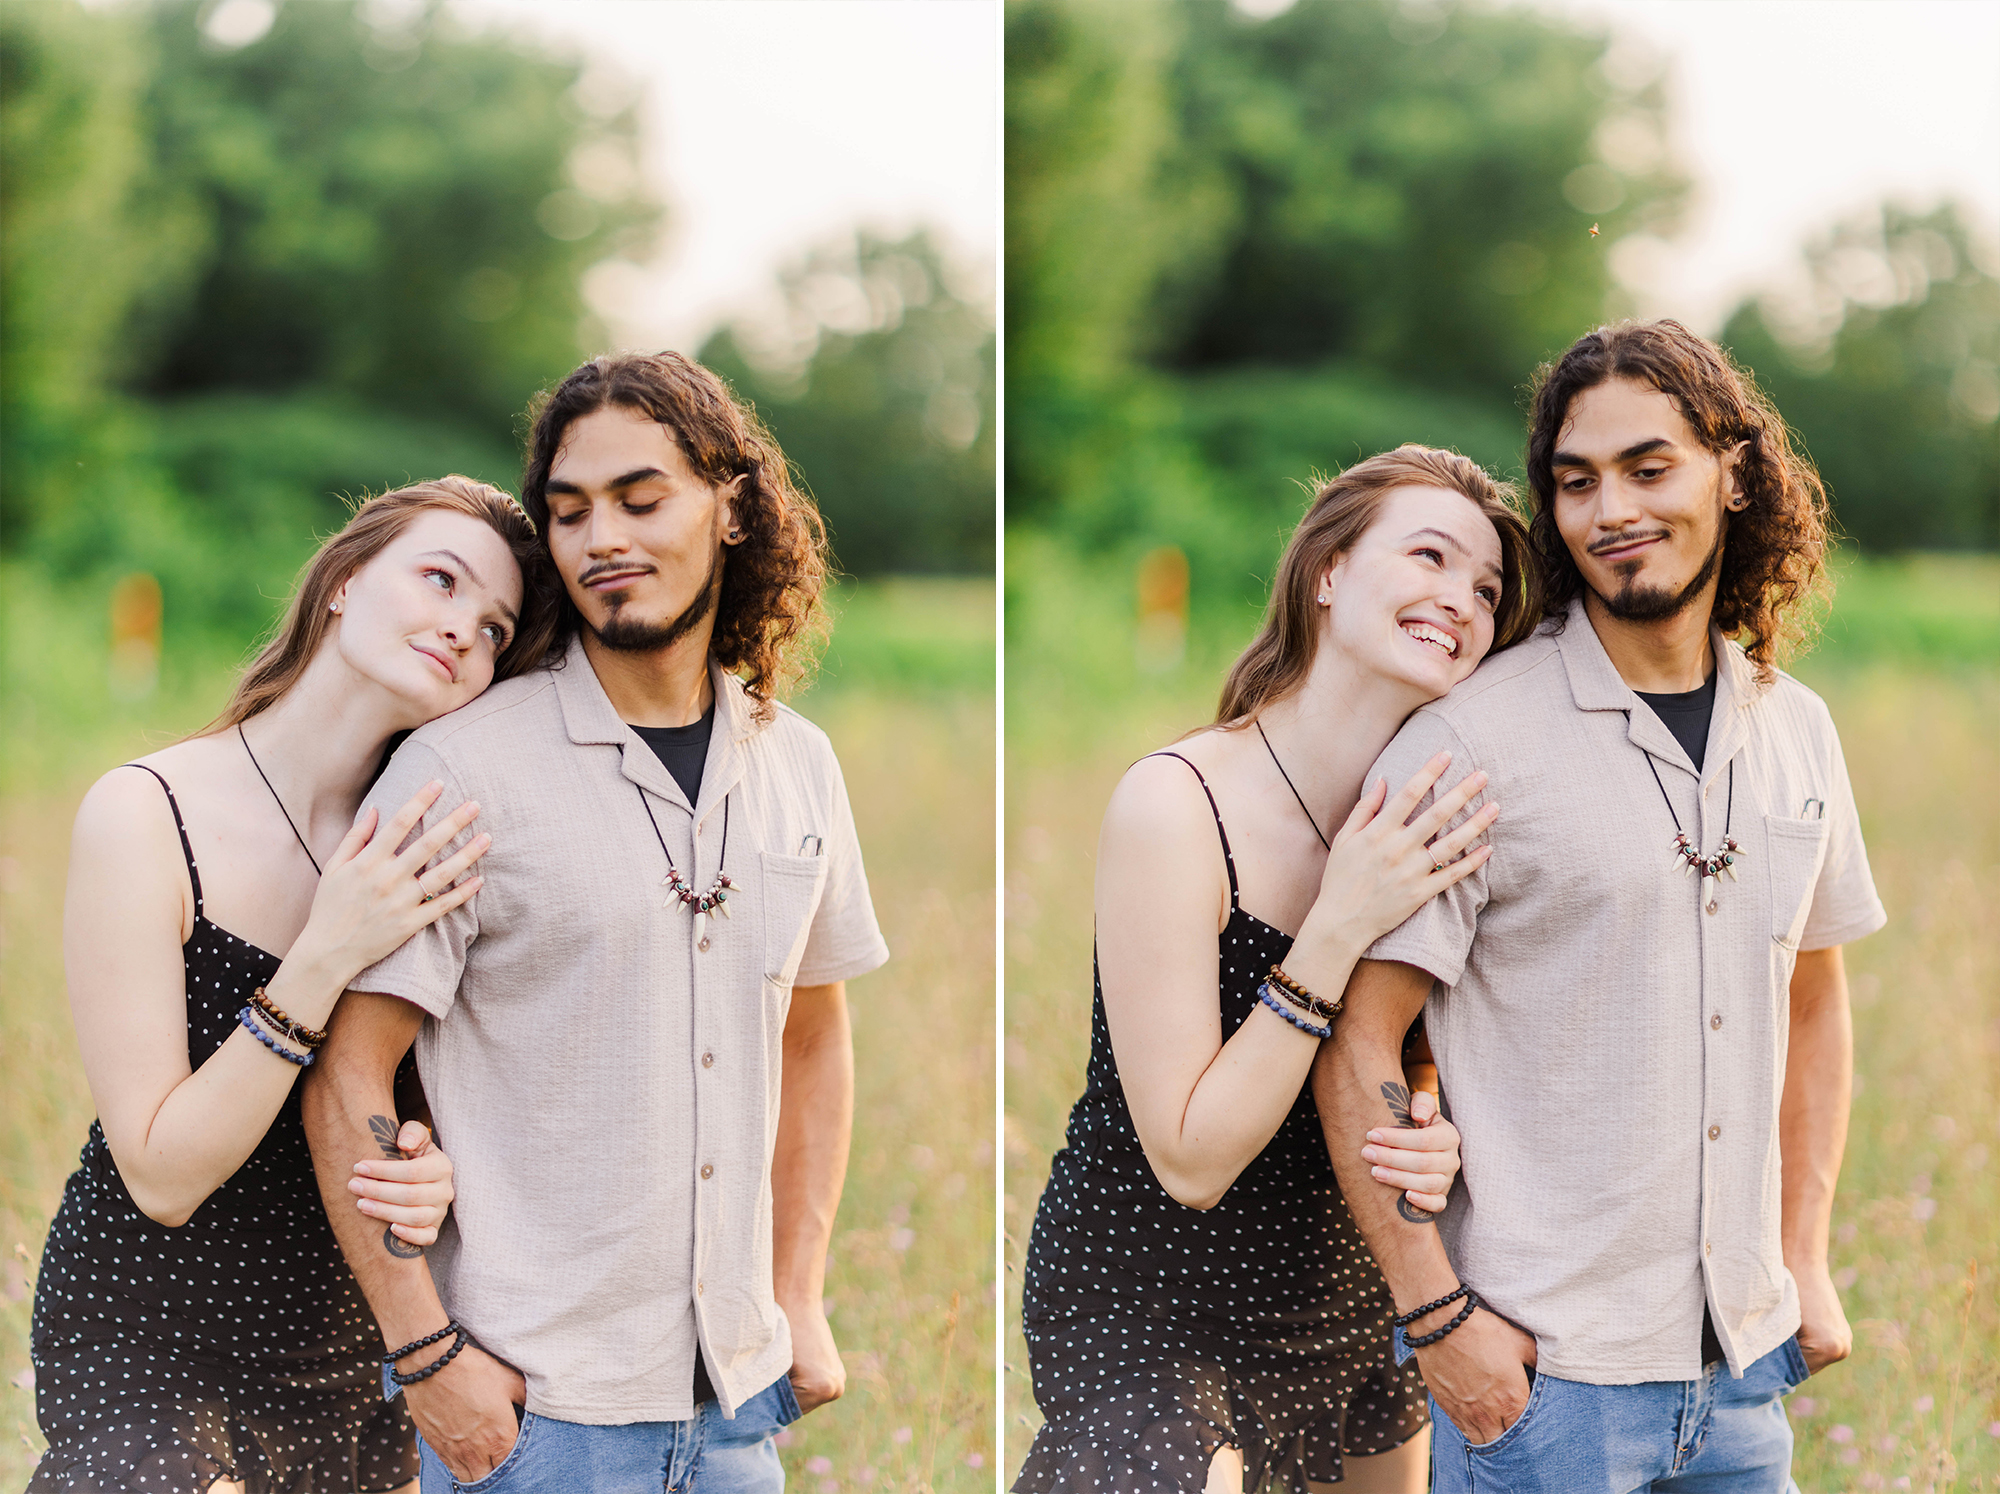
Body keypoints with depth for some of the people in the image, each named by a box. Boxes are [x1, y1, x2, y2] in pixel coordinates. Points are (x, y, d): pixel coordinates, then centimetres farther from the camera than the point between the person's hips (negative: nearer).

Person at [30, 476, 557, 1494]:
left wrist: (431, 1173, -14)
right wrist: (326, 960, -27)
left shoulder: (430, 845, -1)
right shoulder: (146, 817, -17)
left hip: (347, 1353, 5)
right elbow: (163, 1178, -18)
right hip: (147, 1343, -5)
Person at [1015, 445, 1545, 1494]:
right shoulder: (1177, 804, -21)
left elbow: (1412, 1066, 10)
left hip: (1335, 1292, 7)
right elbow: (1193, 1162, -22)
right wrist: (1339, 931, -27)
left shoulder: (1426, 826, -2)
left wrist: (1430, 1141, -13)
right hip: (1146, 1298, -7)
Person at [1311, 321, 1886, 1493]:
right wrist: (1436, 1316, -13)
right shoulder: (1473, 743, -10)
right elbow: (1357, 1045, -11)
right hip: (1540, 1366, -5)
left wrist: (1807, 1260, 14)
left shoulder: (1797, 733, 8)